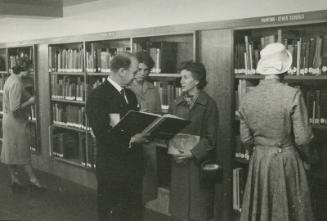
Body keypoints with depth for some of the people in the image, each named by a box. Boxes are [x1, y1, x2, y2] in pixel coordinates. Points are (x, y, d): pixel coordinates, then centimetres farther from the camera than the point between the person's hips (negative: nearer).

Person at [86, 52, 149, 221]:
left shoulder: (130, 95, 12)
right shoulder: (97, 96, -13)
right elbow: (101, 133, -20)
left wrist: (145, 133, -9)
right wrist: (130, 140, -25)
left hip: (134, 166, 7)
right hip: (112, 168, -7)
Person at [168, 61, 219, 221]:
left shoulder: (208, 104, -5)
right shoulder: (176, 104, 8)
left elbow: (210, 138, -7)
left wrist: (193, 153, -18)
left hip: (198, 162, -4)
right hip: (178, 162, 4)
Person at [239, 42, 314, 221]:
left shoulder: (247, 98, -5)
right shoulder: (293, 95, -16)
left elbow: (245, 138, 2)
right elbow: (302, 138, -13)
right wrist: (304, 154, 8)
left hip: (258, 162, 4)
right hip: (287, 162, -3)